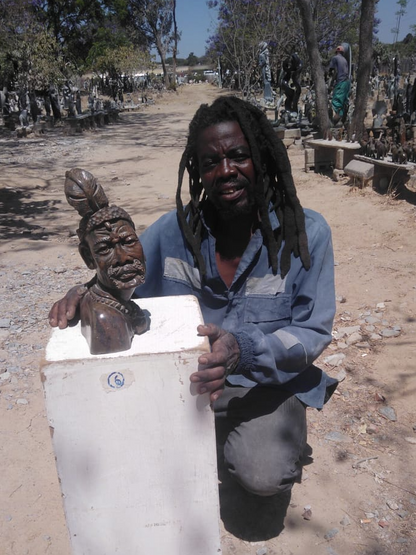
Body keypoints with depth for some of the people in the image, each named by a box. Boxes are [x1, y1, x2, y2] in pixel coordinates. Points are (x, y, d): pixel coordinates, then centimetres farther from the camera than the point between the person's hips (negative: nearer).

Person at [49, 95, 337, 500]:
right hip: (184, 376, 3)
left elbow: (313, 333, -13)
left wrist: (245, 348, -32)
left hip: (268, 383, -2)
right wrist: (84, 294, -21)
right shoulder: (175, 229, -6)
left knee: (264, 476, -27)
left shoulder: (307, 233, -12)